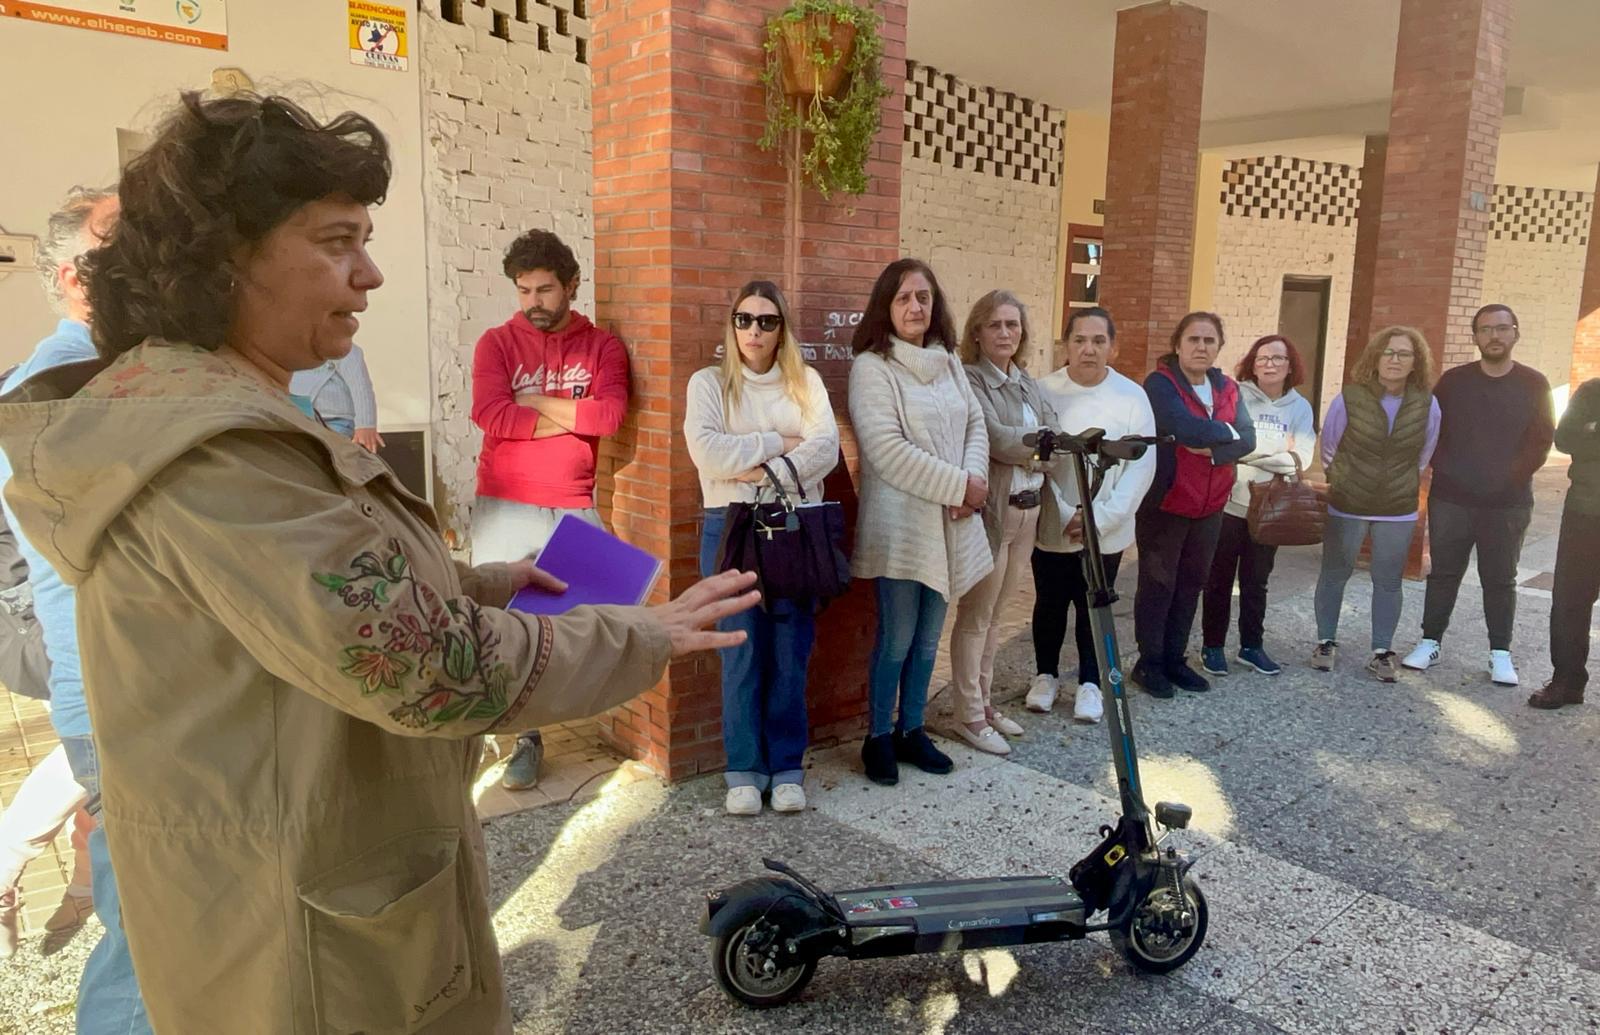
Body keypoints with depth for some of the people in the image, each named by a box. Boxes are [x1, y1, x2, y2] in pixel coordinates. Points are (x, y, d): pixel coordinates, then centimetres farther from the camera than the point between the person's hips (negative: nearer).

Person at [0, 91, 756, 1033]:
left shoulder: (182, 402, 5)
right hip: (322, 933, -10)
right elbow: (431, 672, -30)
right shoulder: (214, 450, -29)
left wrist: (483, 582, 8)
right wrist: (646, 636, -18)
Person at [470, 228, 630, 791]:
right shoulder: (496, 342, 3)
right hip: (503, 507, 0)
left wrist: (536, 403, -8)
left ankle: (529, 735, 19)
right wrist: (574, 417, -11)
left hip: (573, 508, 1)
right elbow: (491, 416, -13)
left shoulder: (602, 346, 5)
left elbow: (611, 415, -12)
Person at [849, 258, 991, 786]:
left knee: (928, 637, 13)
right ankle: (879, 737, 17)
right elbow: (888, 450, -17)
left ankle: (912, 730, 26)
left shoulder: (949, 363, 12)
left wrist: (975, 482, -10)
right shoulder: (872, 367, -9)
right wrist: (959, 485, -16)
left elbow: (975, 424, 9)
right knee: (897, 638, 0)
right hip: (901, 523, -6)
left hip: (949, 523, 6)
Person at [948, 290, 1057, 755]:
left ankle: (985, 702, 26)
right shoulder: (970, 380, -9)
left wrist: (1026, 450, -11)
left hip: (1029, 509, 7)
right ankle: (969, 716, 10)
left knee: (994, 614, 16)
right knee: (975, 616, 1)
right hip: (990, 511, -7)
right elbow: (996, 438, -20)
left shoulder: (1026, 382, 16)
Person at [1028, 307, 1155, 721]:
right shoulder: (1043, 391, -9)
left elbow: (1141, 466, -7)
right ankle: (1046, 674, 34)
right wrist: (1065, 514, -16)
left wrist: (1100, 517, -15)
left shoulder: (1133, 396, -7)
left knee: (1094, 608, 13)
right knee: (1049, 605, 14)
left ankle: (1090, 683, 29)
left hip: (1107, 529, 0)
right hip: (1052, 526, 0)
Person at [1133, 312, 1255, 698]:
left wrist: (1213, 450, -21)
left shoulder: (1228, 388, 9)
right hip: (1164, 502, -6)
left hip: (1210, 506, 6)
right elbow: (1186, 428, -26)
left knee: (1191, 584, 13)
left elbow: (1248, 440, -2)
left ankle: (1175, 659, 25)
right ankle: (1149, 662, 14)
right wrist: (1226, 431, -9)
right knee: (1158, 584, 3)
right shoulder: (1160, 383, -11)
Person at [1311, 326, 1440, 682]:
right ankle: (1326, 642, 24)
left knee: (1388, 582, 9)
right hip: (1346, 506, -1)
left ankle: (1382, 652, 20)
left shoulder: (1427, 404, -8)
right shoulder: (1349, 398, -13)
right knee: (1334, 575, 9)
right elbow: (1328, 447, 3)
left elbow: (1423, 454, 10)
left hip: (1398, 511, 2)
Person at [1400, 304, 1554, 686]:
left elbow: (1542, 439, 1)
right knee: (1443, 573, 7)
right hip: (1450, 498, 0)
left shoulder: (1534, 384, 2)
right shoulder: (1453, 380, 3)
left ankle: (1500, 653, 16)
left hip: (1508, 503, 0)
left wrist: (1513, 475, -8)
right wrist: (1445, 470, -5)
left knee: (1500, 580, 7)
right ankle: (1430, 643, 17)